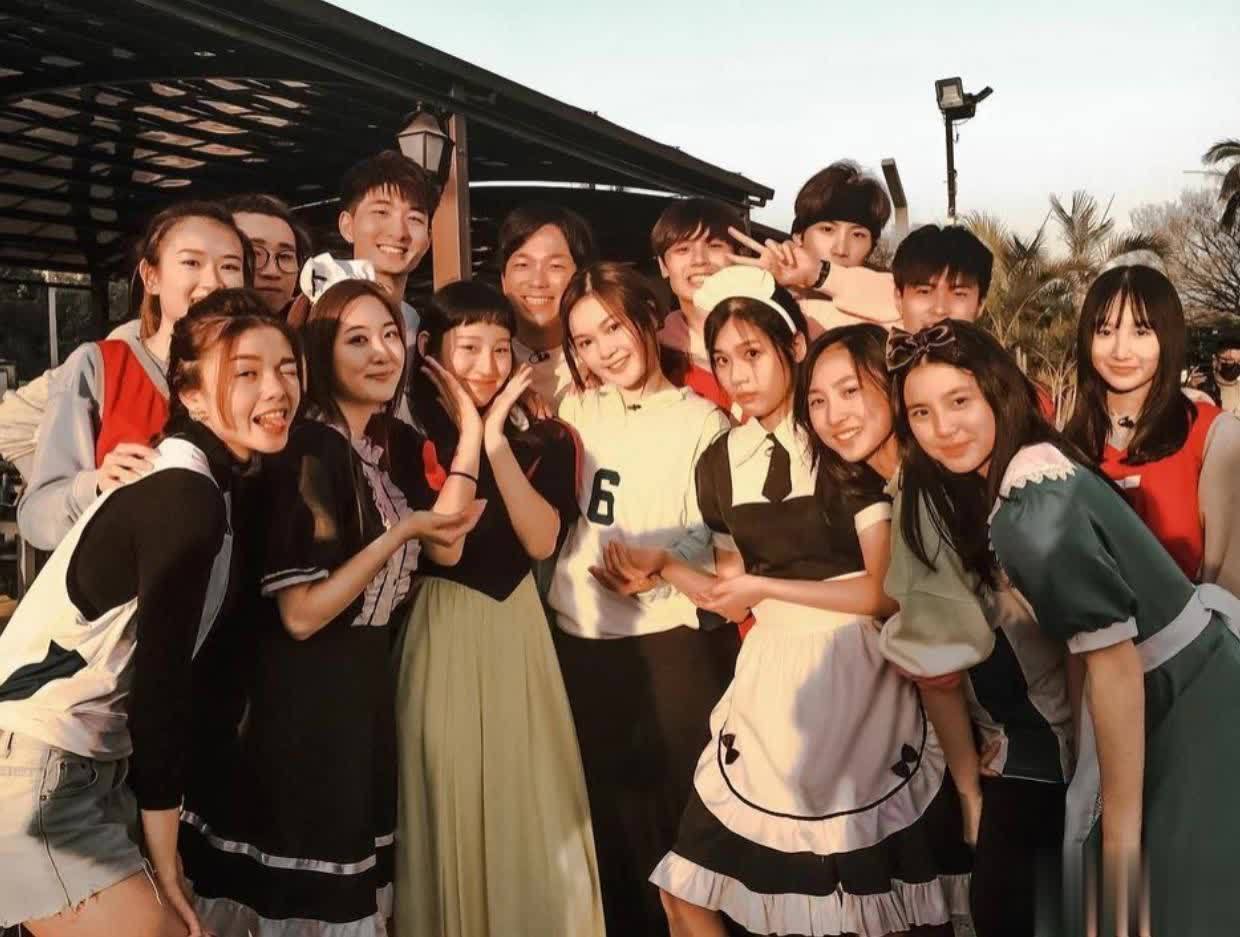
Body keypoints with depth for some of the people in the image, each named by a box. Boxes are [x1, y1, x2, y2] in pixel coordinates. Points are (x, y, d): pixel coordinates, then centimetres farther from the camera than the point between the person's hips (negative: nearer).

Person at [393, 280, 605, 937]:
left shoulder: (542, 439, 5)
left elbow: (541, 541, -10)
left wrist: (496, 439, -13)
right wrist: (468, 434, -14)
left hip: (519, 628, 3)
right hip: (442, 633, -3)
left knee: (532, 805, 9)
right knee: (449, 804, 5)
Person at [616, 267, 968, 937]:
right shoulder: (720, 462, 7)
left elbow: (887, 590, -12)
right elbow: (735, 601, 11)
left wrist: (768, 586, -12)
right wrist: (661, 565, -2)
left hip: (859, 673, -4)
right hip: (771, 680, 5)